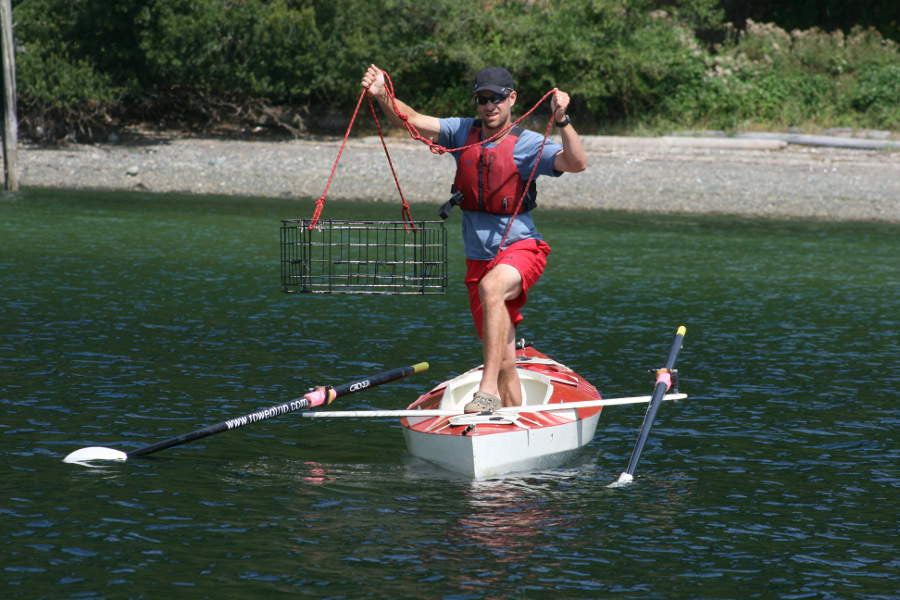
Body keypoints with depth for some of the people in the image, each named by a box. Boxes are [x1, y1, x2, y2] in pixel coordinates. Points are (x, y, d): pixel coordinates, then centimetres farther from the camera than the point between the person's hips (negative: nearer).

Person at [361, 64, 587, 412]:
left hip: (521, 247, -5)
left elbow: (576, 164, -20)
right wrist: (382, 96, -20)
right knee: (504, 362, 7)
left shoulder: (527, 144, -6)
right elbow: (411, 120, -2)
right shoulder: (462, 133, 6)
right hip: (479, 258, 5)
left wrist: (562, 121, -34)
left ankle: (488, 390, -40)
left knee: (491, 288, -38)